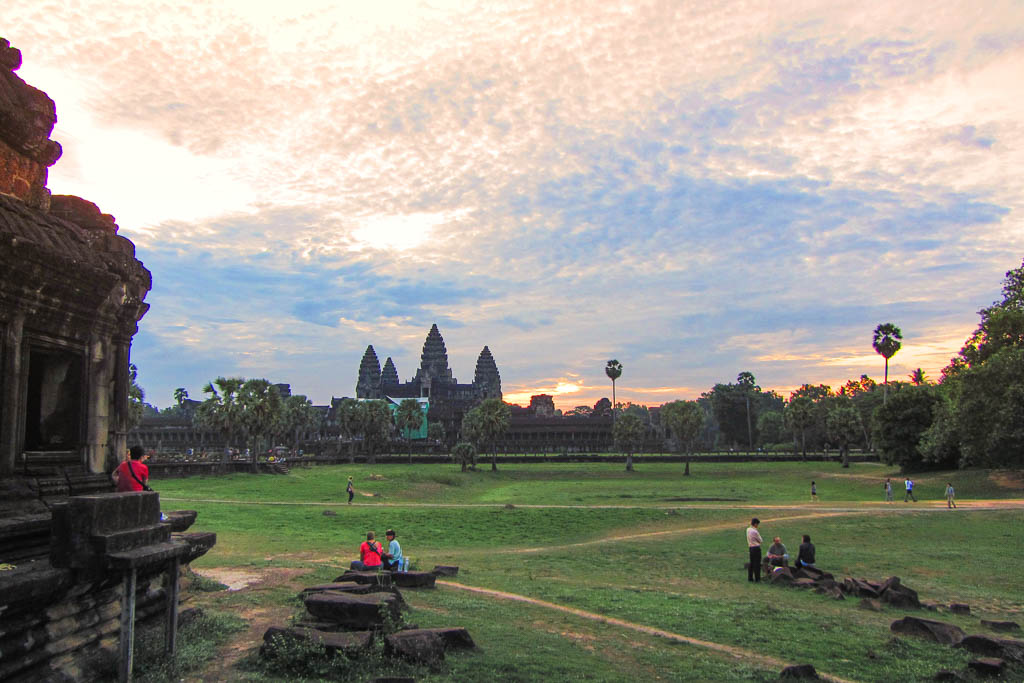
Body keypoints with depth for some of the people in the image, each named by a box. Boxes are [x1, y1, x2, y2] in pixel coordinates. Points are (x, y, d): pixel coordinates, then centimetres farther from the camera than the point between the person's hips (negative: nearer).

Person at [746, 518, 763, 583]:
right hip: (756, 548, -8)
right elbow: (760, 540, -9)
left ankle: (750, 578, 22)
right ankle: (757, 579, 1)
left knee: (751, 563, 16)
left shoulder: (748, 529, 4)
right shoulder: (755, 531, -20)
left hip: (751, 547, 8)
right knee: (757, 564, -2)